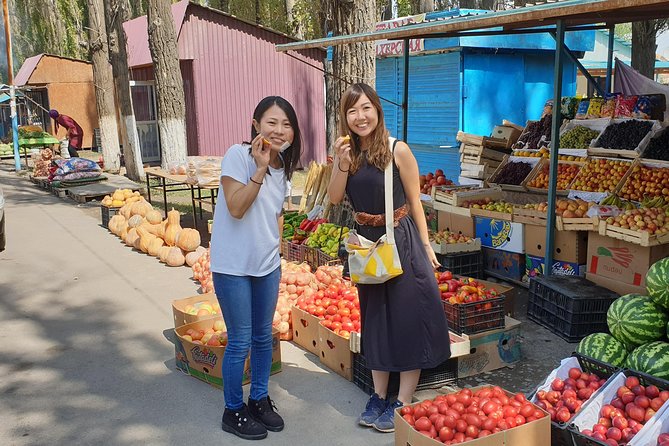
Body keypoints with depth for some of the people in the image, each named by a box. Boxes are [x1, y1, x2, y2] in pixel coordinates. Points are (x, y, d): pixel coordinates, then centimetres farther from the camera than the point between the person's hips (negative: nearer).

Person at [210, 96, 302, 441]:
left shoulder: (283, 166, 6)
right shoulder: (238, 155, -15)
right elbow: (236, 208, -23)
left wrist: (274, 250, 14)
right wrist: (260, 169, -27)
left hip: (268, 264, 6)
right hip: (233, 266, -6)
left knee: (263, 336, 16)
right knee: (240, 341, 3)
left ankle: (259, 399, 35)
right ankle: (233, 411, 22)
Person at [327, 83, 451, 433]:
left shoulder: (397, 150, -12)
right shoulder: (346, 152, 2)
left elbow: (414, 202, -7)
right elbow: (334, 199, -3)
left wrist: (426, 246, -5)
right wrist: (342, 164, -17)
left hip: (401, 242, -5)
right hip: (366, 244, 5)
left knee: (407, 319, 1)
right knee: (375, 319, 15)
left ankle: (402, 403, 15)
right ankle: (379, 397, 28)